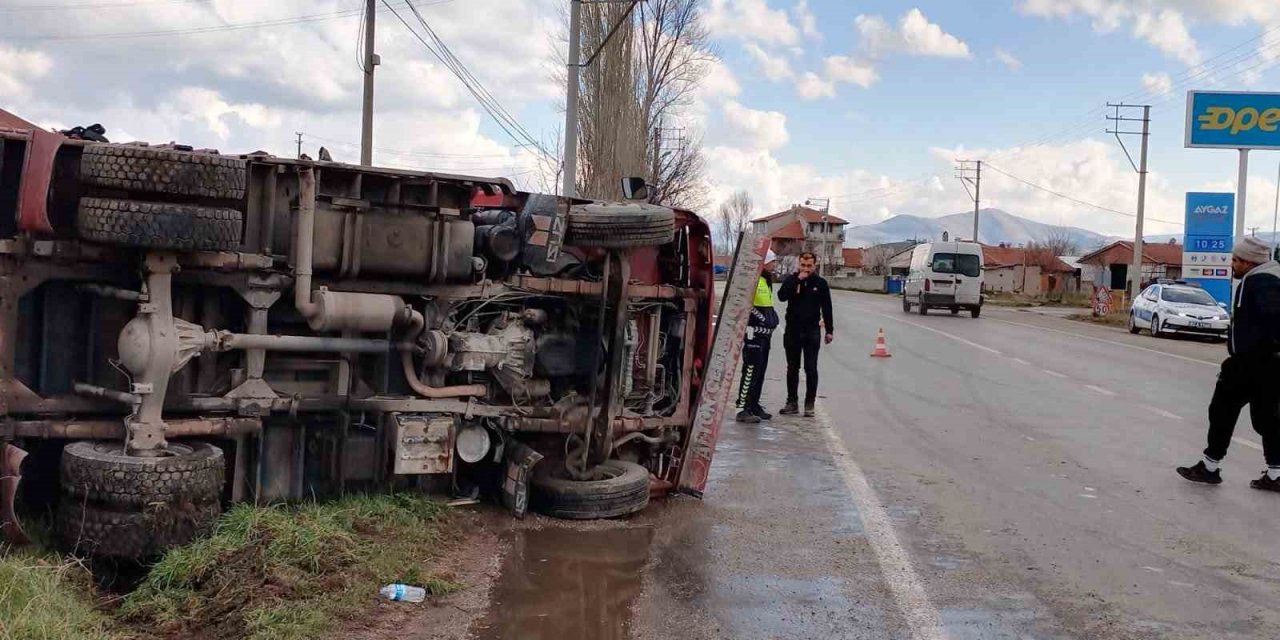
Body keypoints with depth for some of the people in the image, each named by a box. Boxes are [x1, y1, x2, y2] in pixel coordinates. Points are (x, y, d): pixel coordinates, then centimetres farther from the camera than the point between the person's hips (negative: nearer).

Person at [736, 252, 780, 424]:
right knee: (751, 370, -9)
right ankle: (743, 409, -6)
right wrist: (762, 318, -19)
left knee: (760, 371, 14)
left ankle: (754, 406, 22)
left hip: (765, 332, 10)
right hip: (754, 332, -10)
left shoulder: (766, 281, 19)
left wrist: (772, 318, 18)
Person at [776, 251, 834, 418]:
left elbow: (826, 308, 5)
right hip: (793, 330, 1)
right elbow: (782, 296, -16)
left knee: (811, 369, 0)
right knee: (792, 368, 8)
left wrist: (829, 330, 3)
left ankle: (809, 404, 6)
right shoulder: (791, 279, 2)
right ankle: (792, 403, 17)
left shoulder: (820, 283, 2)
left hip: (812, 331, -1)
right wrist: (797, 280, -19)